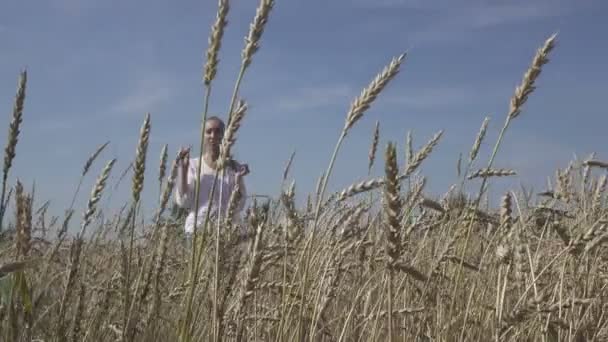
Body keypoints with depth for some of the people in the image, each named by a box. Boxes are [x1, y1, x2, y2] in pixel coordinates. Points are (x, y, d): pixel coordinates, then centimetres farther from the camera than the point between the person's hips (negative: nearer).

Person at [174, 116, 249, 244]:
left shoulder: (233, 168, 7)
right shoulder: (193, 165, 7)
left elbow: (238, 207, 1)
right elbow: (182, 201, -2)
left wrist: (238, 178, -10)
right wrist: (182, 168, -5)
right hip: (197, 229, 0)